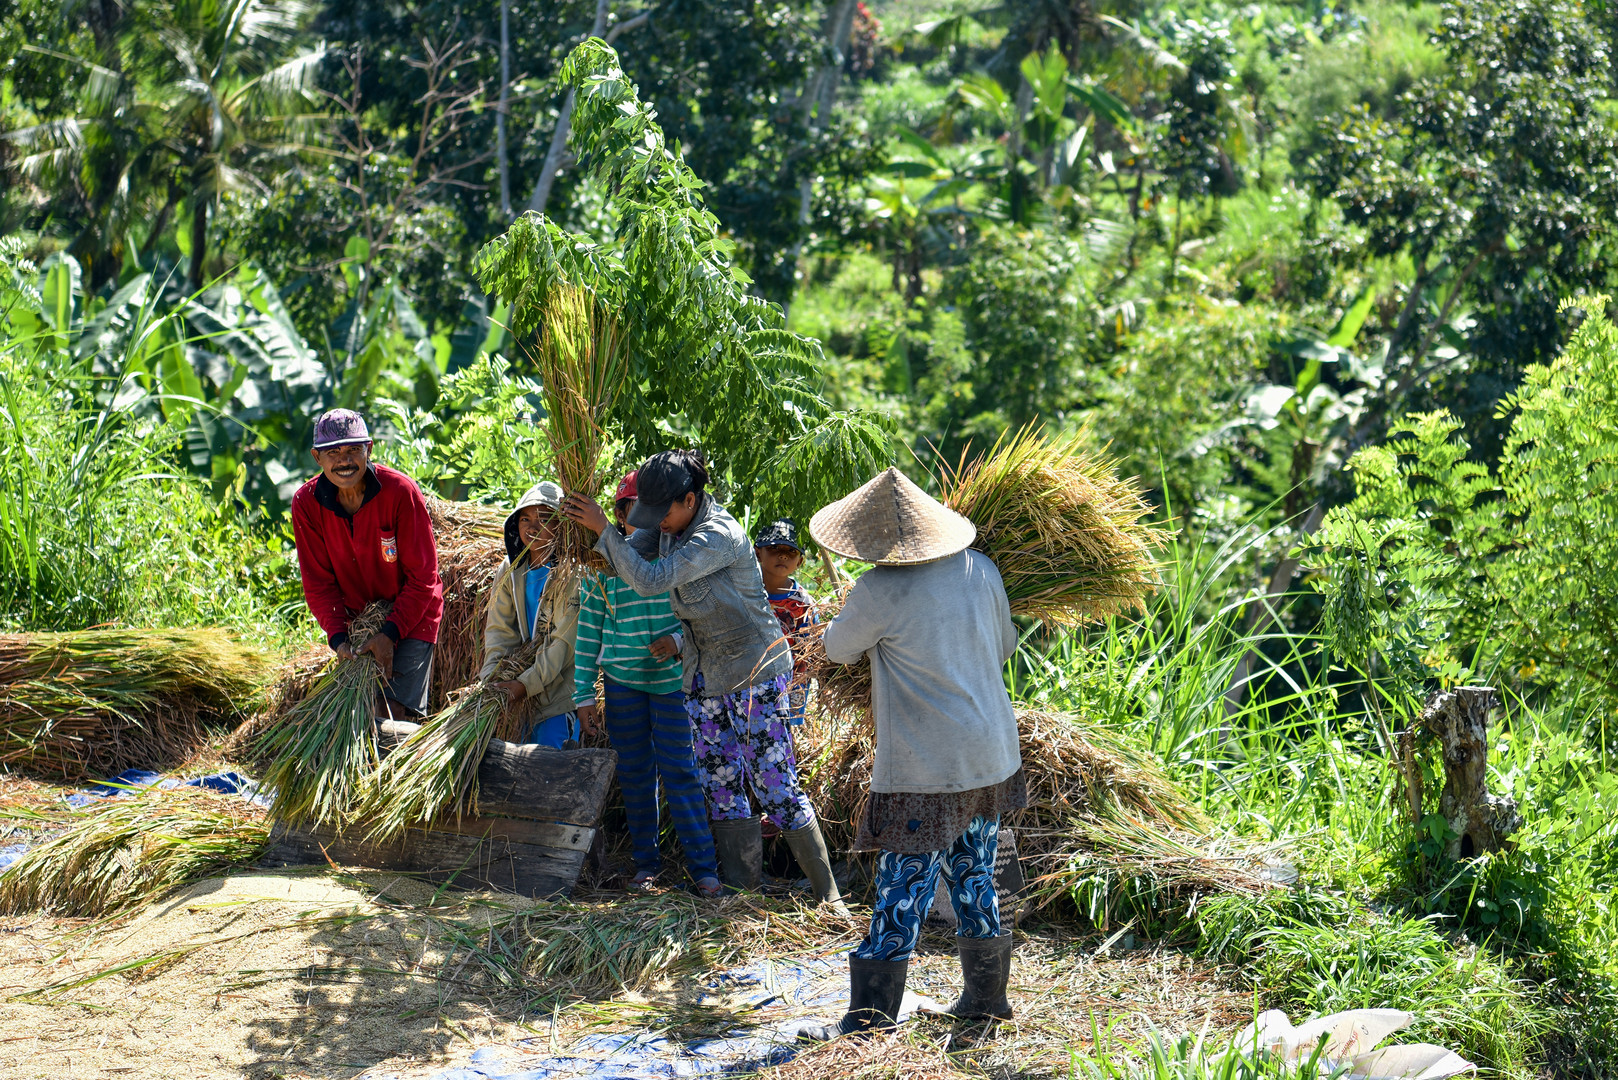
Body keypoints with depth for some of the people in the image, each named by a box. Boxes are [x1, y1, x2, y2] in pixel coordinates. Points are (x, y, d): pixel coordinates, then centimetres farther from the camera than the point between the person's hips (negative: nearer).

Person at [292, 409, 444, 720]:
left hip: (411, 616, -4)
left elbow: (422, 577, -16)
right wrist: (338, 637, -17)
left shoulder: (400, 491, -21)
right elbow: (318, 583, -5)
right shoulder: (306, 504, -11)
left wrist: (391, 633, -21)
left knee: (396, 711, -13)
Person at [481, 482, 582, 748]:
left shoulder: (571, 574, -13)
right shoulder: (511, 569, 6)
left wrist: (527, 684, -22)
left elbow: (565, 640, -17)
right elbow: (500, 628, 4)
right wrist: (490, 677, -12)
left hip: (558, 690, -6)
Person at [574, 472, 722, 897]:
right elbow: (588, 630, 6)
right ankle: (645, 862, 20)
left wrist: (680, 640, -17)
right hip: (622, 682, 2)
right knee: (635, 774, 8)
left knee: (679, 770, -4)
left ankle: (703, 866, 1)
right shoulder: (602, 563, 2)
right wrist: (584, 694, 3)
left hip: (671, 678, -2)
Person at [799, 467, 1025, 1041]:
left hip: (926, 769, -6)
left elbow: (837, 648, 2)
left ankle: (869, 1019, 1)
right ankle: (986, 997, 29)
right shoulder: (979, 569, 0)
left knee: (902, 893, -3)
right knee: (974, 877, 19)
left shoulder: (879, 592, -17)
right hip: (991, 756, 7)